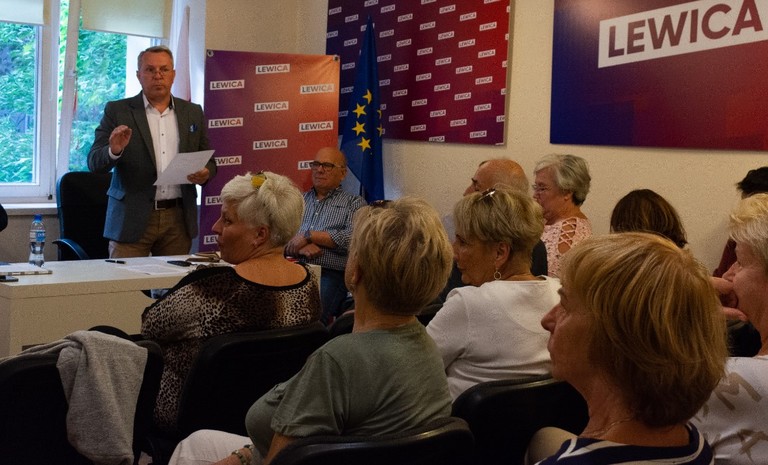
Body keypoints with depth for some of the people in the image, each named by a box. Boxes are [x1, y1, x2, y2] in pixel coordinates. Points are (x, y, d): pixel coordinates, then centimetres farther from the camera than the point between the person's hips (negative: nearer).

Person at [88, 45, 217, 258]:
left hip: (179, 218, 3)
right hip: (132, 219, -2)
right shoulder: (117, 111, 2)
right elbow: (95, 163, -2)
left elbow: (209, 162, 16)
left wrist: (205, 174, -8)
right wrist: (114, 150, -24)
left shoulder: (193, 113, 11)